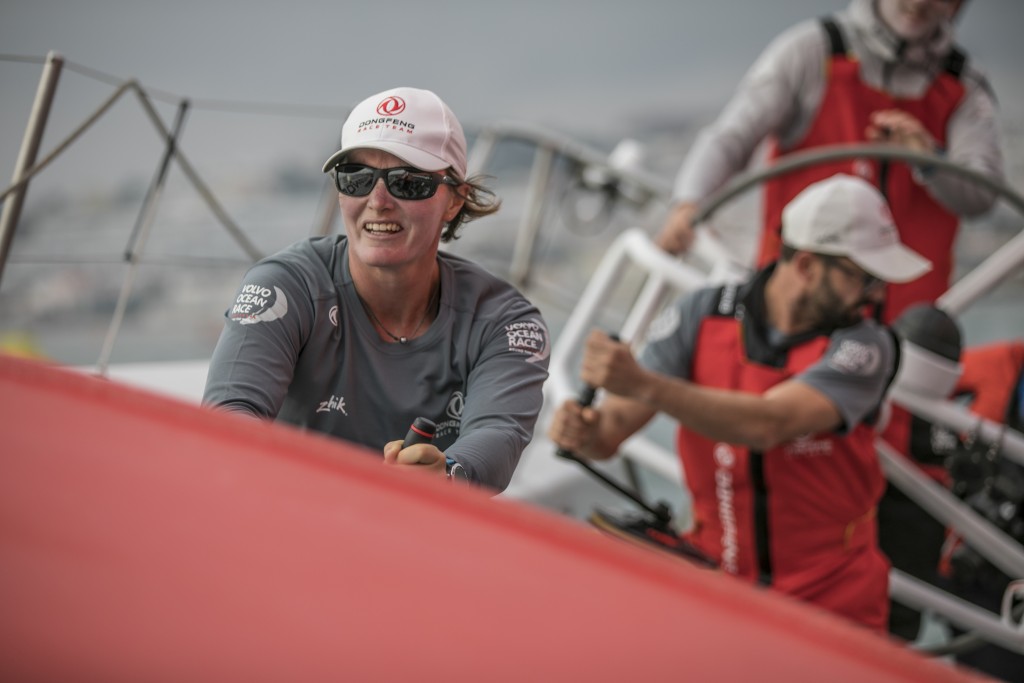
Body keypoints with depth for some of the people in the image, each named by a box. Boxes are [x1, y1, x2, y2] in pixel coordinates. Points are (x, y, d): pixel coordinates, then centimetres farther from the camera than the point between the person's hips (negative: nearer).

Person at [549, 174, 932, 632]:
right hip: (716, 576, 2)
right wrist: (584, 431, -34)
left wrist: (644, 385, -40)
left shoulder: (864, 346, -14)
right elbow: (617, 423, -9)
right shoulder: (702, 316, -5)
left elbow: (767, 426, -30)